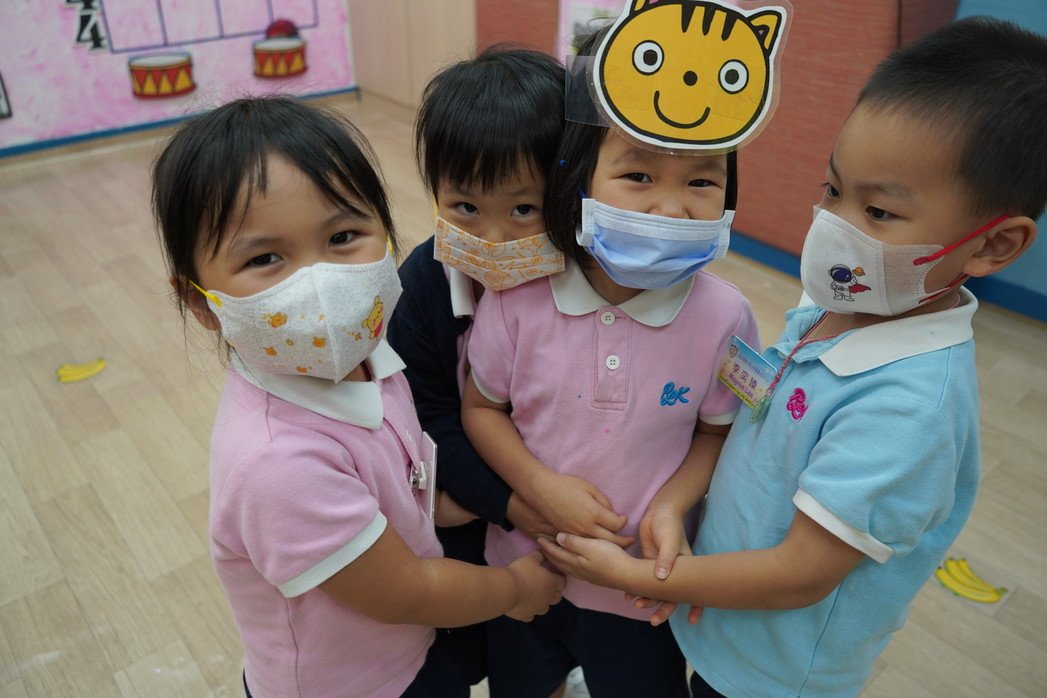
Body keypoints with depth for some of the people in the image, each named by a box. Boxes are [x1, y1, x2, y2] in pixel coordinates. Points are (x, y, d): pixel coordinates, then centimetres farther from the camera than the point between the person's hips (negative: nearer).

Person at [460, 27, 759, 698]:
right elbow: (481, 406, -6)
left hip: (646, 585, -1)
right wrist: (541, 486, -20)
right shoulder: (518, 295, -20)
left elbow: (719, 431, -5)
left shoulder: (722, 316, -20)